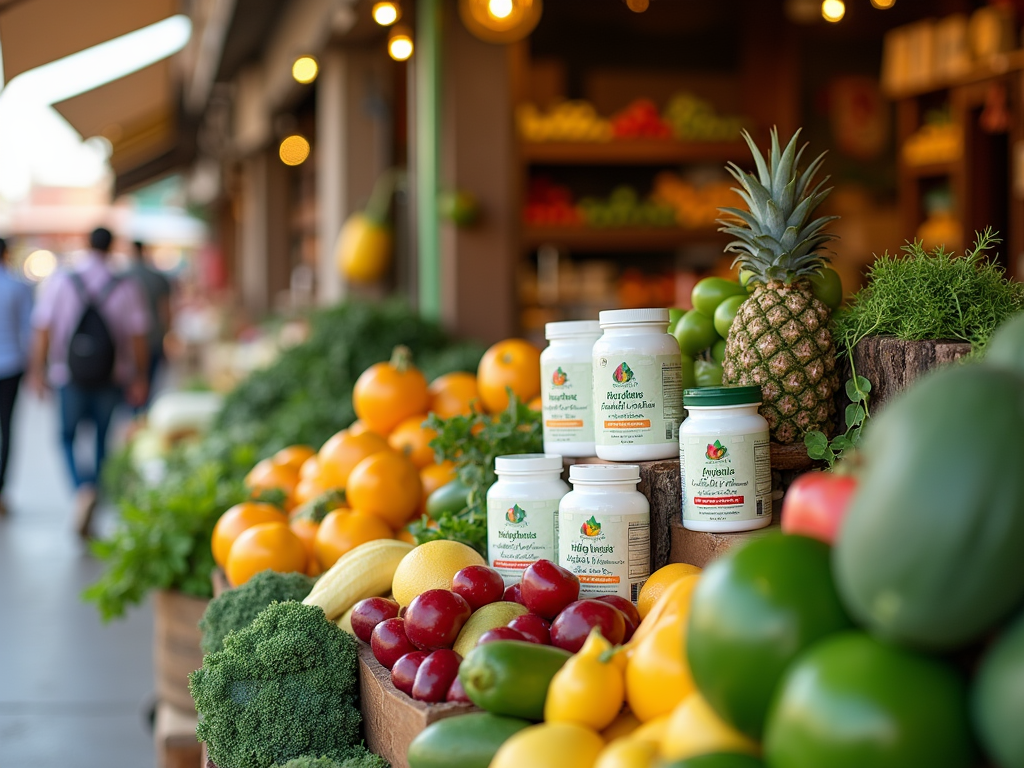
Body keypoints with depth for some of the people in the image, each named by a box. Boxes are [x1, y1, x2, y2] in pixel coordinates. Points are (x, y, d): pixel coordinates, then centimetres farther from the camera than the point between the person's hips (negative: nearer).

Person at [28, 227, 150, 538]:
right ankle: (92, 514, 17)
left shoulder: (59, 282, -6)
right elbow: (138, 338, -3)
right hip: (112, 380, 0)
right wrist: (140, 379, 7)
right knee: (103, 443, 14)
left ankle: (83, 488, -11)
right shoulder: (127, 289, -6)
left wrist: (37, 371, 4)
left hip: (69, 378, 0)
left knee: (68, 437, 15)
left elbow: (42, 332, -5)